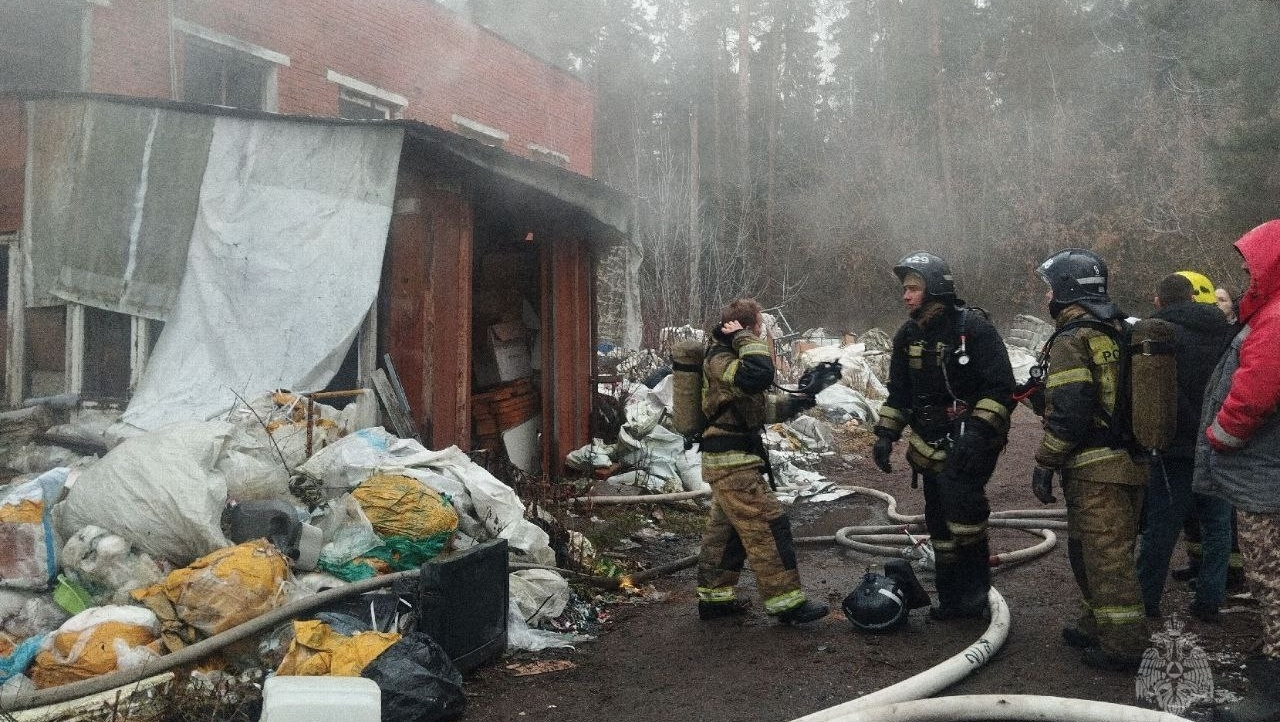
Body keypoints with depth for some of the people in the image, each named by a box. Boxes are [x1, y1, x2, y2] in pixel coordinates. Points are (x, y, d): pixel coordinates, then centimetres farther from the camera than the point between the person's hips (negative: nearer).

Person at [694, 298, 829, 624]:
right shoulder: (720, 359, -18)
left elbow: (760, 407, 21)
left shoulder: (727, 355, 15)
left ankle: (714, 597, 25)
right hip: (733, 462, -11)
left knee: (725, 528, 16)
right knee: (769, 526, -6)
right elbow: (760, 374, -39)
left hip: (727, 462, 11)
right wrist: (744, 339, -25)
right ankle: (787, 602, -1)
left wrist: (797, 402, 14)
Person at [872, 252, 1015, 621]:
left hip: (971, 440, -6)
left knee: (960, 494, -27)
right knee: (940, 521, 10)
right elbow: (899, 393, 14)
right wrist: (885, 434, 3)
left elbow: (1001, 388, -16)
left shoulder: (973, 327, -13)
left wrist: (978, 431, -26)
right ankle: (952, 599, 24)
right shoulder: (908, 335, 6)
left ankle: (975, 587, -10)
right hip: (932, 444, 7)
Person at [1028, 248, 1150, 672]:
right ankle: (1099, 626, 31)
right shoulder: (1122, 332, 14)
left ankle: (1123, 647, 4)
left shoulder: (1072, 340, -14)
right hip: (1132, 462, 9)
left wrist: (1044, 465, -13)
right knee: (1104, 551, 20)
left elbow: (1067, 411, -20)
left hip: (1095, 468, -9)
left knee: (1104, 557, -1)